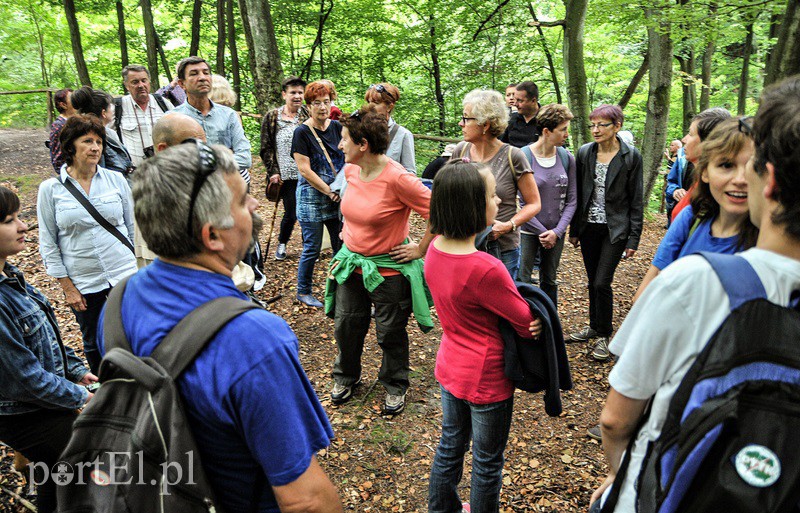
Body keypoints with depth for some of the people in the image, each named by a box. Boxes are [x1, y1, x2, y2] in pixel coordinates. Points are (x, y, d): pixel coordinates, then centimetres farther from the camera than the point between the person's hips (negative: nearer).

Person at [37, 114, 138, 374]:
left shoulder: (116, 180, 2)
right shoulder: (50, 189, -2)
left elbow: (134, 227, 8)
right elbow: (48, 243, 1)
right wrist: (67, 287, -3)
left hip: (125, 275, 0)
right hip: (83, 283, 0)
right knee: (94, 344, 14)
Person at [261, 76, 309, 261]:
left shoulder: (308, 115, 3)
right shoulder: (272, 117, 2)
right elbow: (266, 147, 4)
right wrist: (273, 171, -4)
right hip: (287, 175, -1)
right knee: (291, 213, 1)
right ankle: (282, 244, 28)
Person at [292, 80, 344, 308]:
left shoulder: (336, 127, 6)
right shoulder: (302, 132, -10)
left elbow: (347, 157, 13)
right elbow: (305, 170, -13)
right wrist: (330, 192, -13)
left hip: (337, 197, 5)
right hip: (312, 198, -5)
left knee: (342, 246, 10)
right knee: (312, 249, 3)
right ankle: (303, 292, 21)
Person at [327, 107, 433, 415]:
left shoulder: (396, 178, -26)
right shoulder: (350, 170, -3)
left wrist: (420, 250, -15)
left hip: (388, 269, -6)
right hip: (351, 263, 7)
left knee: (391, 333, 11)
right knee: (346, 325, 18)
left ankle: (395, 386, 35)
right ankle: (345, 377, 43)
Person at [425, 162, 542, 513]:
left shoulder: (435, 249, -9)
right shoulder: (485, 269, -33)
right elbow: (527, 321, -19)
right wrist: (533, 325, 2)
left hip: (450, 366, 8)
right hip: (487, 378, -7)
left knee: (450, 447, 26)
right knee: (487, 463, 17)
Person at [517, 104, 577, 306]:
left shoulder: (567, 158, 2)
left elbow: (571, 200, 4)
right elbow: (520, 202, -12)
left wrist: (557, 232, -7)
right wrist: (541, 232, -10)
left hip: (556, 233, 4)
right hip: (528, 231, -4)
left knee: (550, 281, 16)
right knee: (522, 282, -5)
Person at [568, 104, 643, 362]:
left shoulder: (631, 157, -7)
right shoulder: (584, 153, 2)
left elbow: (636, 201, -4)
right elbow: (578, 194, 7)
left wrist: (633, 239, -7)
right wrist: (574, 230, 8)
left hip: (615, 228, -4)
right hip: (589, 227, 4)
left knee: (602, 283, -8)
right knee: (593, 281, 13)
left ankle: (604, 336, 9)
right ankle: (594, 326, 30)